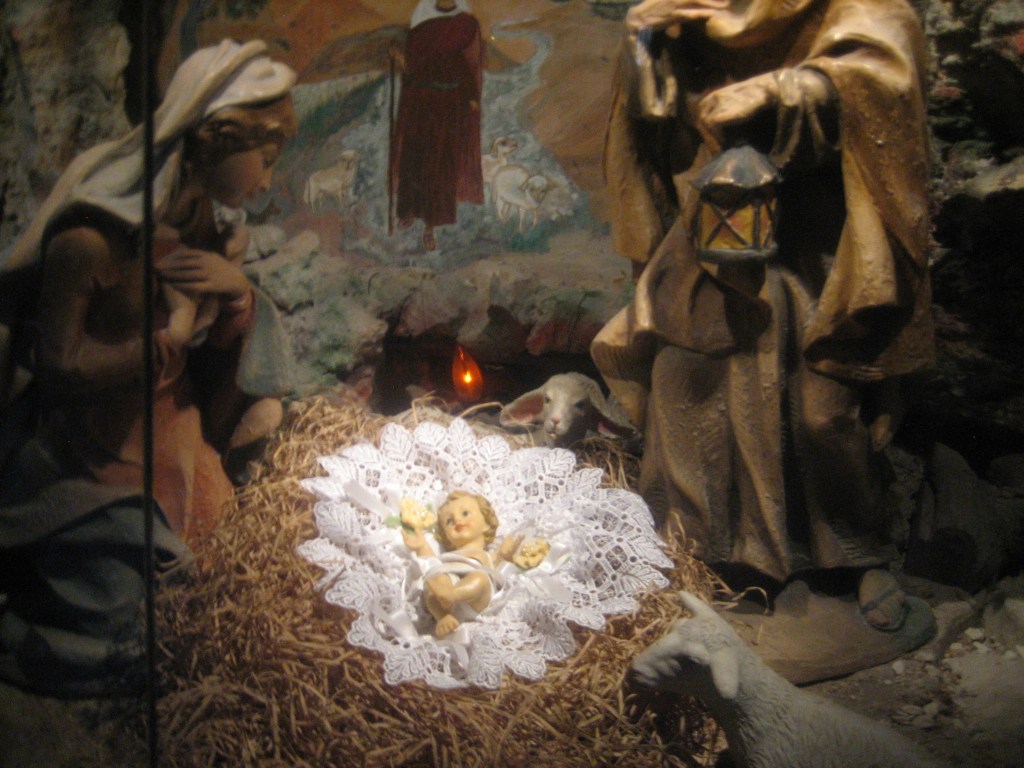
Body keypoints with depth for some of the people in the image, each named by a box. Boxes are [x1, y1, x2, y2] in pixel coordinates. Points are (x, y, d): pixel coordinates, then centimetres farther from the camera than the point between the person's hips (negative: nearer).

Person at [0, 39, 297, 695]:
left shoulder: (202, 223, 1)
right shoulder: (91, 238, -23)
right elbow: (61, 365, -18)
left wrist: (237, 291, -15)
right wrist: (173, 336, -19)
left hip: (172, 446, 7)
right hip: (98, 462, -7)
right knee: (87, 659, -8)